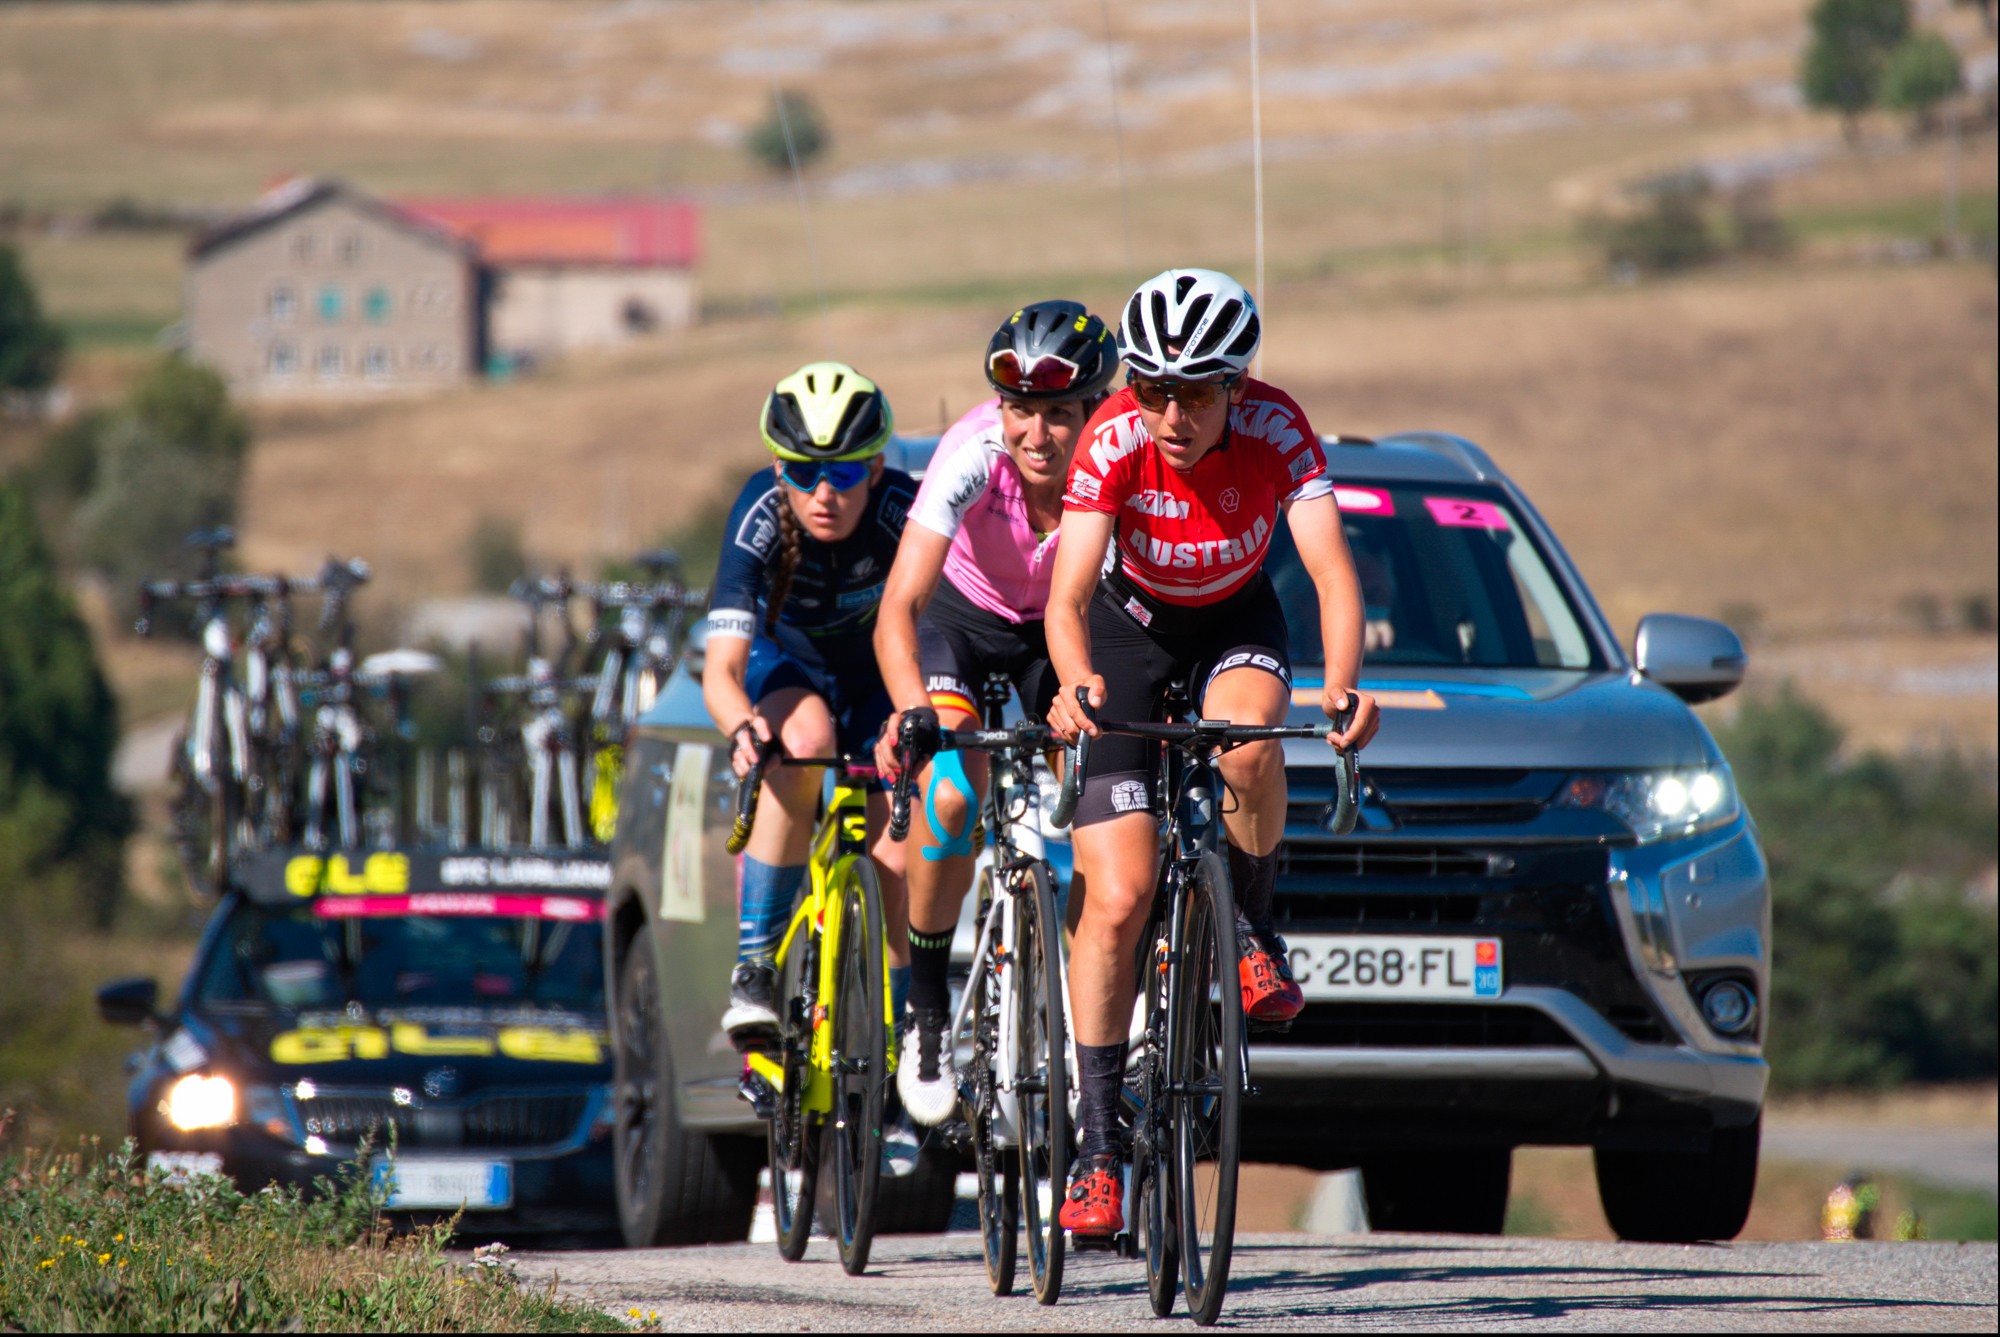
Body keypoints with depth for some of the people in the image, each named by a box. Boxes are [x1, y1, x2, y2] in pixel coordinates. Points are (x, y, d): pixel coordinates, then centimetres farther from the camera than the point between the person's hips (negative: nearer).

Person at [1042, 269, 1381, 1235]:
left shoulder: (1277, 431, -27)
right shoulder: (1114, 441, -29)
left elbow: (1331, 571, -36)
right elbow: (1069, 595, -37)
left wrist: (1341, 684, -54)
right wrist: (1077, 684, -58)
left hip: (1235, 622, 1)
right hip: (1132, 624, -1)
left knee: (1248, 744, -36)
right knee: (1117, 901, -11)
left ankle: (1252, 929, -8)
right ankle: (1098, 1140, -3)